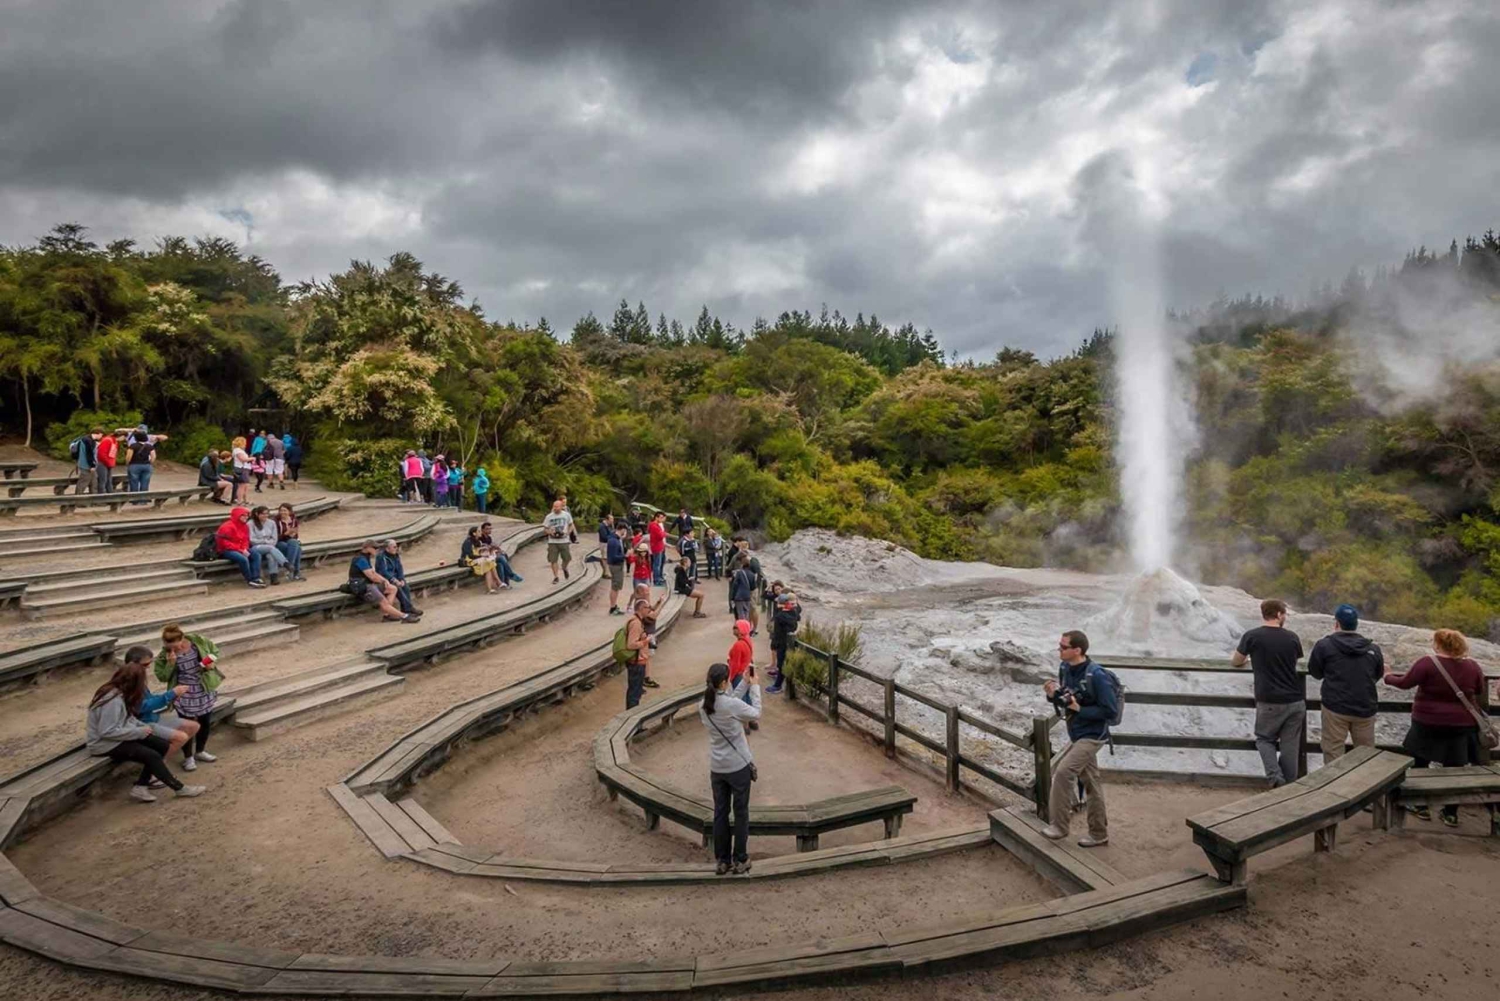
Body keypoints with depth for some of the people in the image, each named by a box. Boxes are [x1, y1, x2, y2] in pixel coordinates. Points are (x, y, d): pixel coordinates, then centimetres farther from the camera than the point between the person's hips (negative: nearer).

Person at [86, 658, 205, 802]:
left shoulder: (119, 693, 2)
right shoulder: (113, 700, -28)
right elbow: (107, 732, -29)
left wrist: (143, 727, -3)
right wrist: (139, 732, -21)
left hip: (118, 736, 10)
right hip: (104, 744, -10)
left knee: (163, 745, -1)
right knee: (151, 755, -18)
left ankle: (140, 787, 3)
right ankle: (179, 788, -3)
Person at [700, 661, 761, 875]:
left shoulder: (703, 706, -4)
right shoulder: (731, 704, -23)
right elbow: (755, 714, -7)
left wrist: (744, 683, 10)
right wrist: (754, 686, 3)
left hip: (716, 768, 5)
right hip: (739, 766, -5)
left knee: (720, 813, 14)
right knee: (741, 813, 10)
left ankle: (722, 860, 22)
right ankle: (740, 860, 19)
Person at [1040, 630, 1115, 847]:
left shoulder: (1096, 675, -23)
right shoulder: (1065, 669, 1)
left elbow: (1111, 710, -20)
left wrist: (1080, 709, -23)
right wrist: (1053, 695, -10)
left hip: (1092, 735, -8)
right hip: (1077, 735, 8)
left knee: (1063, 772, -17)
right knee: (1091, 783, 16)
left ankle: (1060, 826, -5)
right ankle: (1099, 833, 28)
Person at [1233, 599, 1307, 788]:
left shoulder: (1251, 636, -7)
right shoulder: (1292, 637, 1)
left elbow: (1236, 662, 6)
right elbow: (1297, 663, 18)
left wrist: (1250, 659, 29)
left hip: (1270, 702, -2)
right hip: (1296, 701, 2)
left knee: (1264, 739, 16)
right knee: (1290, 745, 10)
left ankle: (1275, 777, -3)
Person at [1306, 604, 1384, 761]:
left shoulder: (1324, 645, -7)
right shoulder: (1373, 649, 4)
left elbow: (1315, 672, 4)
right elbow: (1378, 675, 19)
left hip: (1335, 708, -3)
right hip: (1365, 709, 4)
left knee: (1333, 756, 2)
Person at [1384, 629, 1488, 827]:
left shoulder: (1428, 662, -17)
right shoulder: (1473, 666, -3)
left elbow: (1405, 683, -10)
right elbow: (1479, 691, 12)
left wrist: (1388, 677, 9)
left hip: (1429, 723, -4)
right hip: (1461, 725, 4)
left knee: (1420, 763, 13)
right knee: (1454, 768, 12)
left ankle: (1422, 806, 19)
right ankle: (1451, 813, 17)